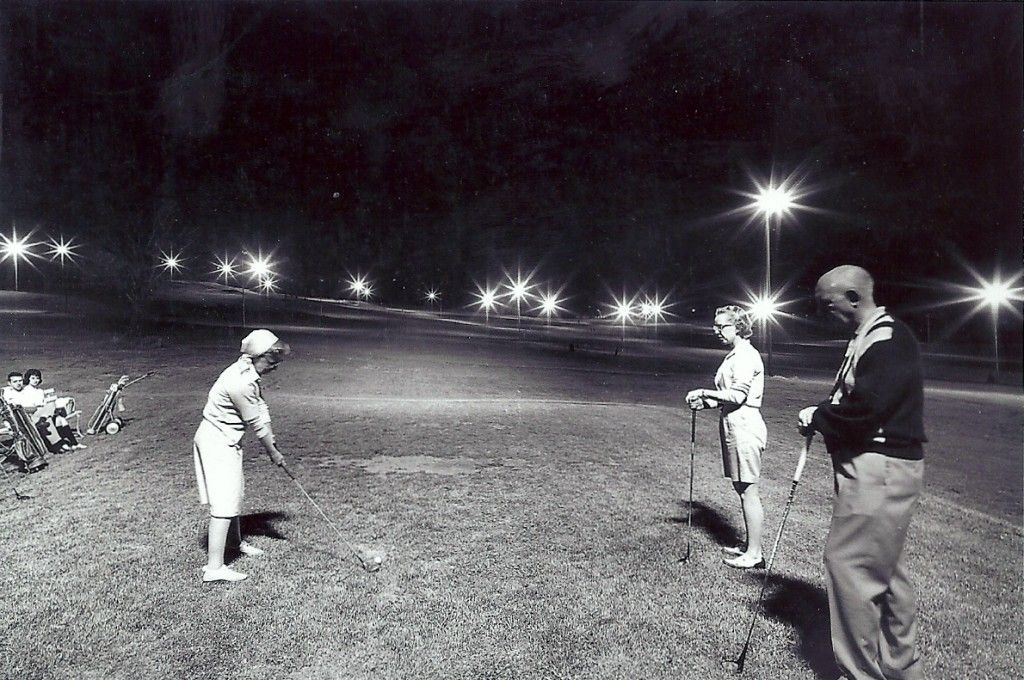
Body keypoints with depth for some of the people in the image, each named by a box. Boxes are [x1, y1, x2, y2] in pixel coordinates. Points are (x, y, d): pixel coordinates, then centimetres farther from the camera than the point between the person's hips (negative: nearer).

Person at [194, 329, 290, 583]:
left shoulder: (248, 373, 3)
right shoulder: (240, 383, -27)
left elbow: (261, 409, 6)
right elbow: (256, 424, -18)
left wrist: (271, 441, 0)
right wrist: (273, 452, -6)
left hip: (224, 440, 11)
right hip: (217, 441, -11)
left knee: (233, 493, 24)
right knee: (224, 503, -9)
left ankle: (238, 542, 43)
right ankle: (214, 567, -5)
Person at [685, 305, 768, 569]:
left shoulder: (746, 355, -13)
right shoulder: (735, 355, 18)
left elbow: (737, 395, -21)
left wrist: (704, 393, -13)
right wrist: (706, 402, 9)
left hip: (744, 427, -11)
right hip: (735, 426, 11)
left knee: (748, 490, -4)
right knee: (742, 489, 15)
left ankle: (754, 555, 4)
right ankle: (750, 546, 25)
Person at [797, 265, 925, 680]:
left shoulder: (889, 339, -16)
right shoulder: (868, 339, 16)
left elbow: (867, 407, -25)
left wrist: (818, 418, -11)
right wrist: (822, 416, 2)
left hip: (880, 469, -11)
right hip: (873, 468, 11)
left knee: (847, 561, -7)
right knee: (883, 568, 18)